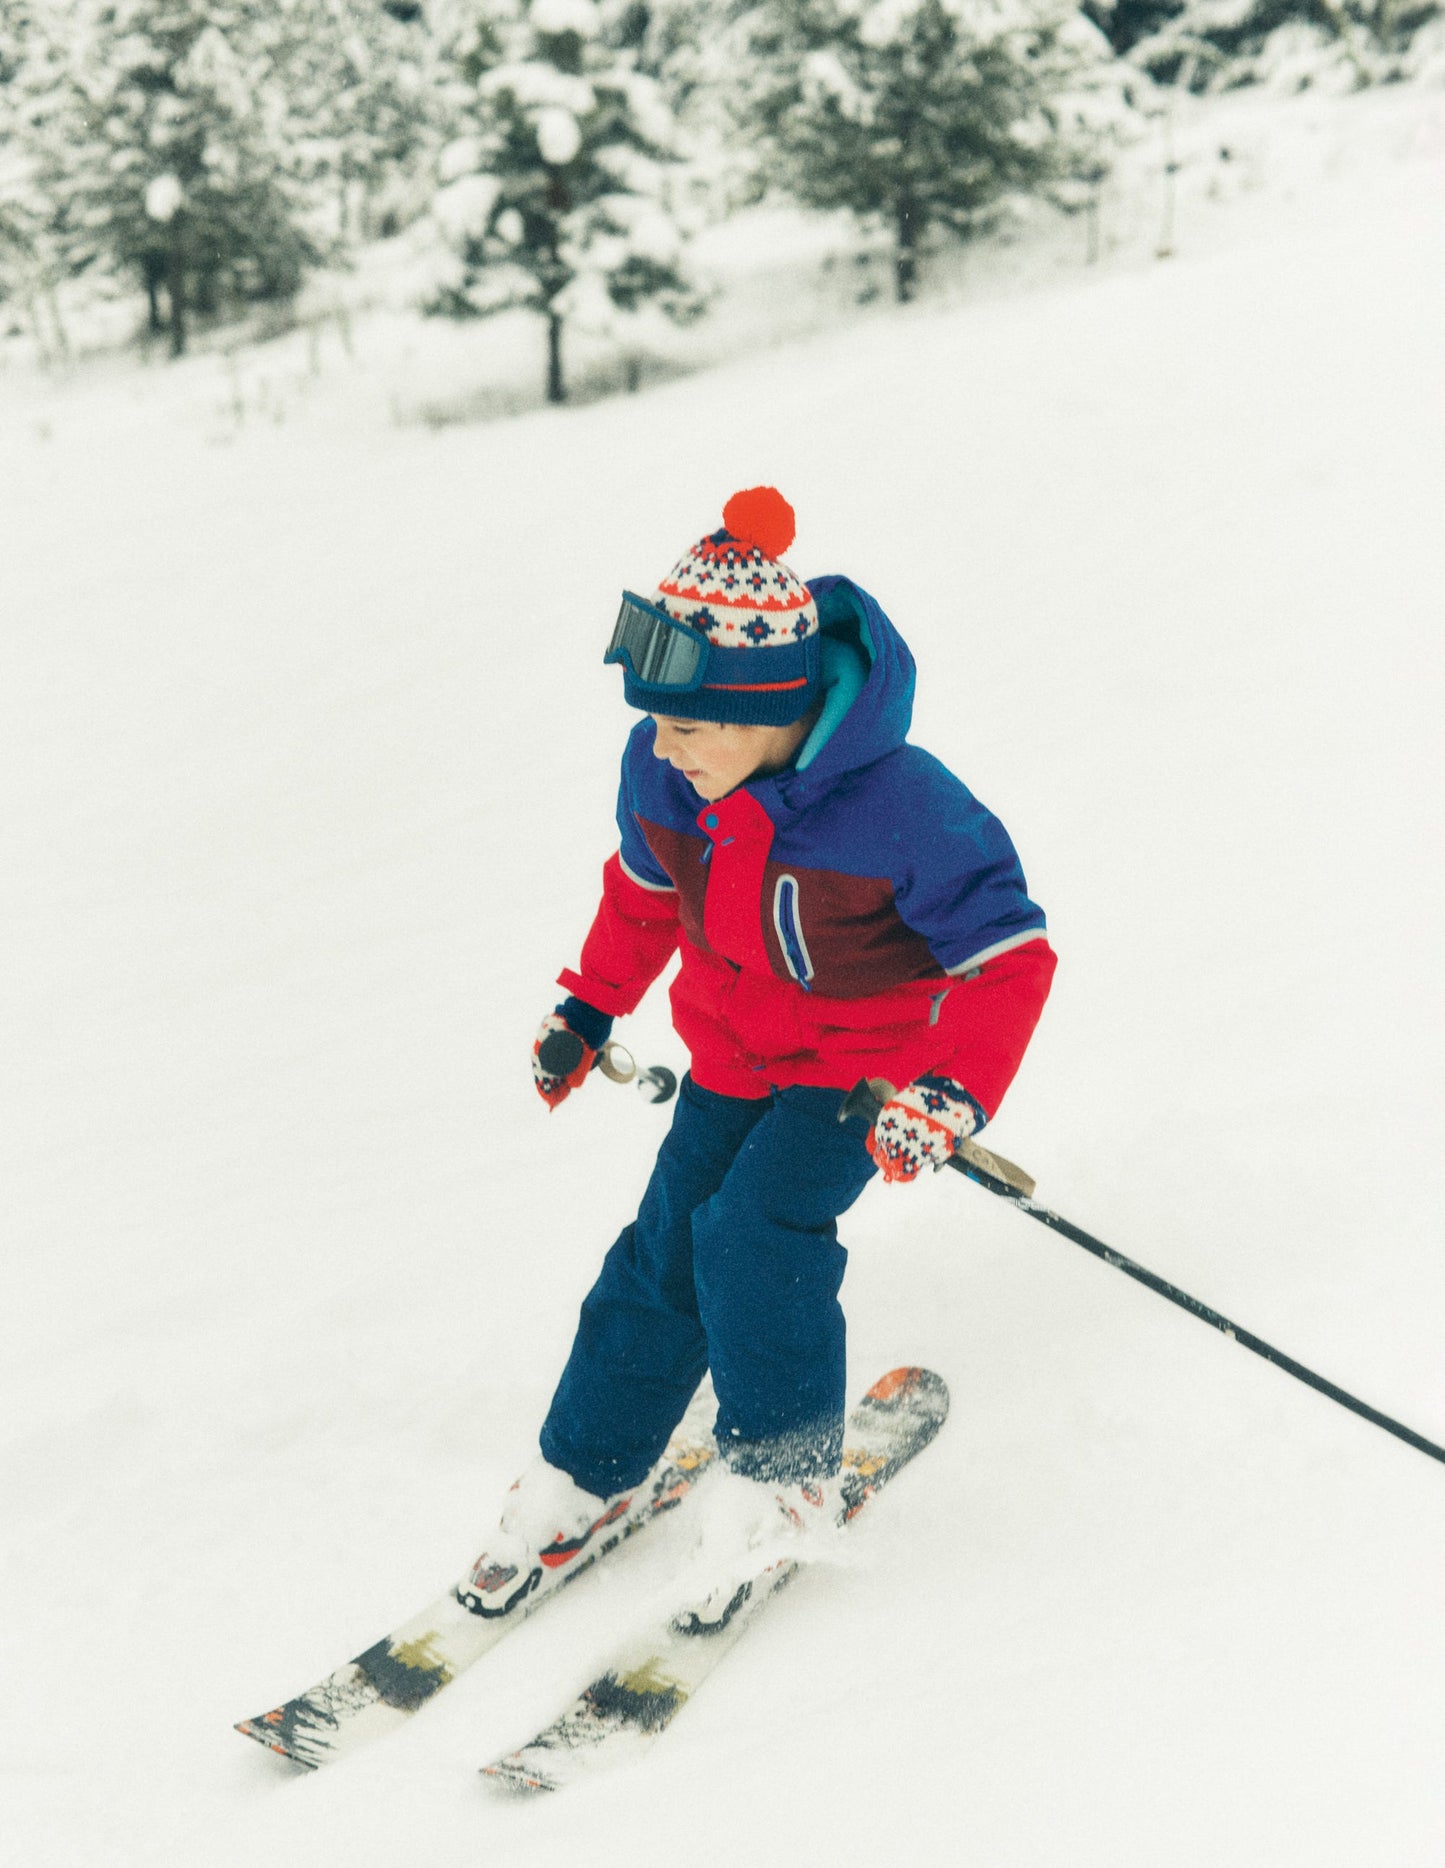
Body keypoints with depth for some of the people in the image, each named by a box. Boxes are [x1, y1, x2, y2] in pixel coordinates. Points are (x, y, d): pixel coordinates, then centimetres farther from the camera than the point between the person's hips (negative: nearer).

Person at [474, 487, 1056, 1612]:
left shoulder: (899, 807, -33)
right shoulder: (660, 771, -16)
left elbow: (1009, 956, -23)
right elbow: (644, 888, 8)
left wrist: (954, 1095, -35)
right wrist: (590, 1008, 14)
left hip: (868, 1061, -5)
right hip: (735, 1050, 5)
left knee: (754, 1231, -22)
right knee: (668, 1250, 1)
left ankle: (787, 1471, 2)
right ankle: (581, 1477, 20)